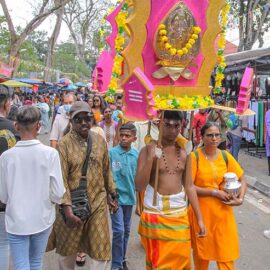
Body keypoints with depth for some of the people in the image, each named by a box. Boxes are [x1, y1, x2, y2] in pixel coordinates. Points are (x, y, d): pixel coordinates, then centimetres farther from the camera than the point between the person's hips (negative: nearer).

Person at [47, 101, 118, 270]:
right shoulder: (64, 144, -12)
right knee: (68, 249, 17)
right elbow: (61, 179, -15)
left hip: (98, 204, 2)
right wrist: (67, 207, -20)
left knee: (101, 250, 4)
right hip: (73, 204, -2)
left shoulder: (100, 141, 1)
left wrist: (112, 195, 13)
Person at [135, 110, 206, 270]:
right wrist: (150, 158, -27)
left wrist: (200, 219, 6)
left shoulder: (184, 153, 4)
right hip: (155, 215, -4)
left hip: (180, 216, 4)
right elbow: (139, 186, -17)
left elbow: (189, 186, 7)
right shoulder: (148, 150, -10)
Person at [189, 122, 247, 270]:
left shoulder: (225, 156, 0)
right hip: (201, 212, -3)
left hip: (223, 212, 3)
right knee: (201, 252, 15)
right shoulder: (195, 157, -13)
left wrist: (240, 199, -7)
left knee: (227, 252, 7)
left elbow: (242, 180, 9)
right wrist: (214, 192, -17)